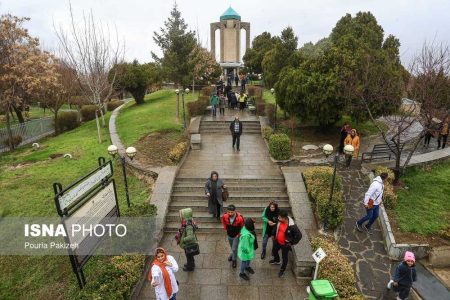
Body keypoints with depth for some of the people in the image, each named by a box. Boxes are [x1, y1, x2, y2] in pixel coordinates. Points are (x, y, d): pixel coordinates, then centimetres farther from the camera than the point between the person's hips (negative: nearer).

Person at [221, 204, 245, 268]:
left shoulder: (240, 218, -34)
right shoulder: (224, 216, -26)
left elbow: (242, 226, -14)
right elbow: (224, 222, 0)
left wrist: (239, 234, -4)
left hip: (236, 235, -3)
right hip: (229, 235, 3)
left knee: (234, 249, 3)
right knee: (232, 247, 25)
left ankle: (234, 260, 32)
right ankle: (233, 254, 56)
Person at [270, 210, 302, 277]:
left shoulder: (292, 226, -36)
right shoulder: (279, 221, -19)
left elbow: (299, 235, -24)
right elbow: (276, 227, 3)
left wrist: (292, 243, -16)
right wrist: (273, 235, 12)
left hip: (285, 244, -5)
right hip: (277, 241, 6)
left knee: (284, 257, 16)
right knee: (274, 251, 27)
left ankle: (282, 269, 43)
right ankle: (276, 260, 59)